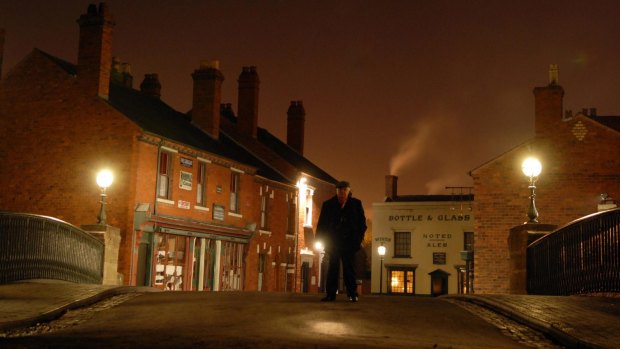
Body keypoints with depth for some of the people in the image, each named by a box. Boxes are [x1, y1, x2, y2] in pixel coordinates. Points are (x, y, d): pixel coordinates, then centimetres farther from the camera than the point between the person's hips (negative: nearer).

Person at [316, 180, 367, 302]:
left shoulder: (356, 204, 6)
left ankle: (352, 294, 3)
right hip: (333, 242, 1)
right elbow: (322, 223, 7)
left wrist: (358, 238, -4)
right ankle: (330, 294, 3)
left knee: (349, 268, -1)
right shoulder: (328, 204, 7)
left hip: (349, 242, -1)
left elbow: (362, 223, 6)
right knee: (333, 268, 1)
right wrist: (320, 239, -2)